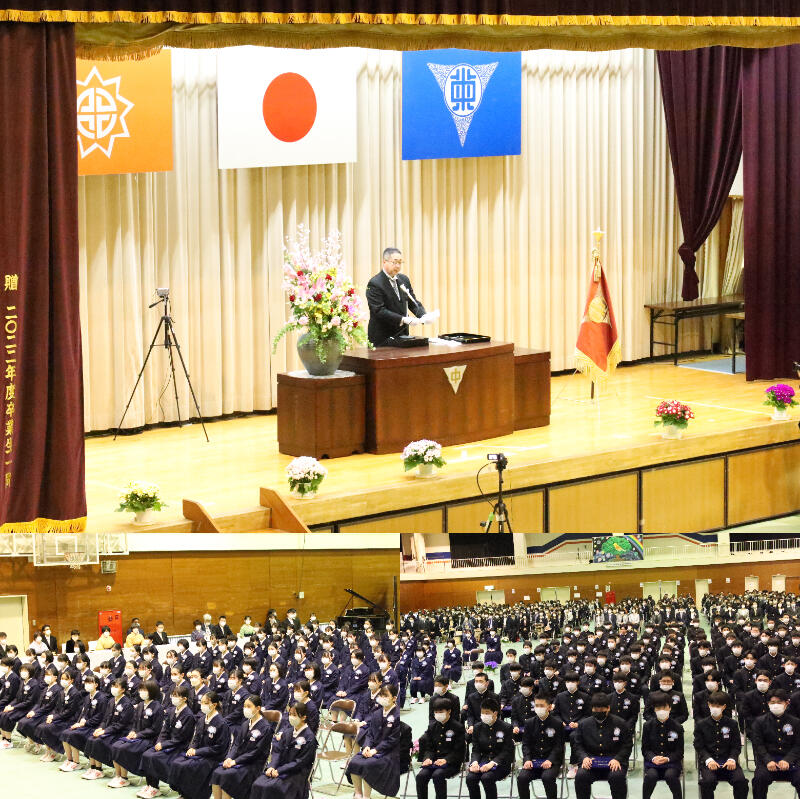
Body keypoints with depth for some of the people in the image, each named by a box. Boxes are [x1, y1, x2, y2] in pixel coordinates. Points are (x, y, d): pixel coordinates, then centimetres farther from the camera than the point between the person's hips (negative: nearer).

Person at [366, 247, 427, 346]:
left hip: (402, 335, 6)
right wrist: (402, 319, -27)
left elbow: (413, 302, 14)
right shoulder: (374, 284, -12)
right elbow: (379, 310, -20)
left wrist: (423, 315, -7)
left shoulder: (404, 280, 11)